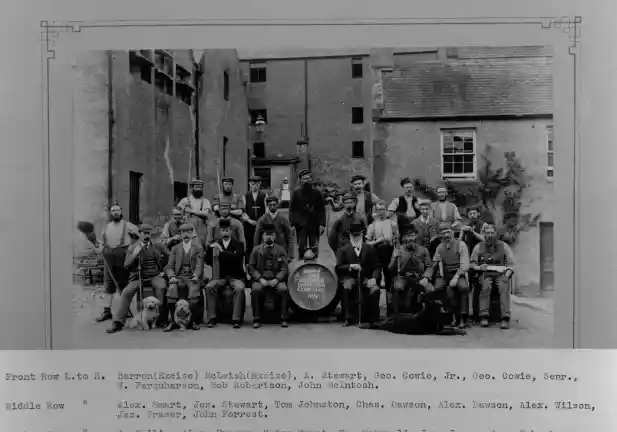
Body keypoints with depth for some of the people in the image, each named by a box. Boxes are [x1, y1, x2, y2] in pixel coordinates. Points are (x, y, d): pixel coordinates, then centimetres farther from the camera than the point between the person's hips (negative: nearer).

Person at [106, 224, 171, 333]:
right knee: (127, 292, -24)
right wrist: (134, 254, -15)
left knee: (162, 287, -32)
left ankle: (162, 319, -23)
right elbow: (126, 265, -1)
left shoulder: (158, 246, 9)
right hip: (138, 277, 1)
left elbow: (169, 256, 16)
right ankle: (118, 322, -16)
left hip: (155, 276, -1)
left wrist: (163, 268, 9)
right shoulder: (132, 248, 7)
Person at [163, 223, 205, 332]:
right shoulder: (175, 248, 18)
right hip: (179, 277, 1)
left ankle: (193, 321, -22)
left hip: (192, 277, -1)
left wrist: (196, 276, -18)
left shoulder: (198, 248, 13)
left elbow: (199, 266, 2)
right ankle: (174, 321, -21)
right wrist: (172, 276, -10)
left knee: (194, 290, -34)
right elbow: (169, 266, 11)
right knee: (172, 288, -31)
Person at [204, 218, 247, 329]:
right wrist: (210, 248, -11)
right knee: (209, 287, -27)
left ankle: (236, 319, -27)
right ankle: (212, 318, -20)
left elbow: (238, 258, -15)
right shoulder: (216, 243, 12)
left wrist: (222, 251, -25)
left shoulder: (238, 244, 4)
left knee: (239, 288, -33)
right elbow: (208, 261, 6)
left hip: (235, 276, -2)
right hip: (220, 276, 2)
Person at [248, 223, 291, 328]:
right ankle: (256, 319, -17)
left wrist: (276, 279, -14)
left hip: (276, 279, 0)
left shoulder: (280, 250, 9)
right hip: (260, 278, 0)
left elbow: (284, 269, 4)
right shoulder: (256, 250, 9)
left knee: (284, 289, -30)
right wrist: (260, 279, -12)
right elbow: (251, 267, 4)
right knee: (255, 290, -32)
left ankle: (283, 319, -16)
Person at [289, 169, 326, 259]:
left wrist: (322, 224, -2)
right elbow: (292, 210, 4)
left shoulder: (317, 193, 8)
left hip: (314, 225, 1)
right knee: (301, 247, -3)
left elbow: (321, 210, 7)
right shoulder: (296, 193, 4)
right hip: (301, 225, -1)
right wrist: (292, 224, -4)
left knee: (314, 248, 2)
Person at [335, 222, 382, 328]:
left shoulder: (370, 249, 10)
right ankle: (350, 318, -18)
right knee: (347, 287, -35)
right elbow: (338, 268, -4)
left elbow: (376, 267, 3)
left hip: (366, 278, 1)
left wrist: (374, 278, -17)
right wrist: (350, 266, -22)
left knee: (375, 289, -29)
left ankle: (370, 319, -11)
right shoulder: (343, 250, 6)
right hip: (350, 277, -1)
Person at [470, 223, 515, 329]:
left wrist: (507, 275, -11)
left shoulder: (503, 246, 10)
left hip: (500, 274, 0)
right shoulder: (479, 247, 10)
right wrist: (479, 267, -11)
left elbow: (511, 264, 6)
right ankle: (484, 317, -32)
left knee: (504, 288, -30)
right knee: (486, 286, -32)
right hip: (485, 274, 0)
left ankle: (505, 318, -33)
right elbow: (472, 263, 10)